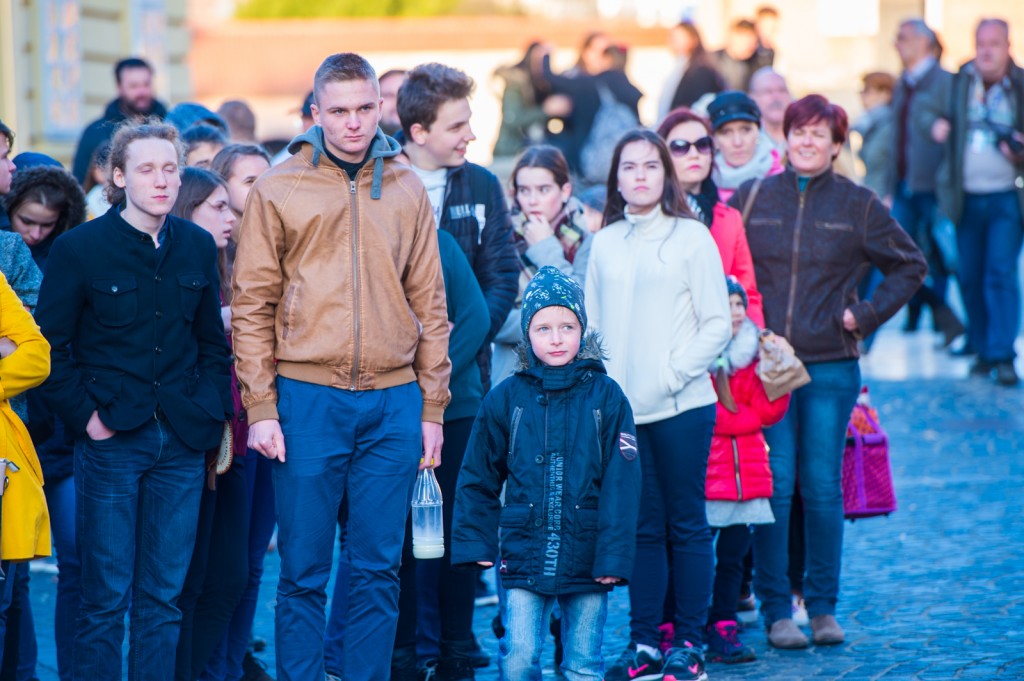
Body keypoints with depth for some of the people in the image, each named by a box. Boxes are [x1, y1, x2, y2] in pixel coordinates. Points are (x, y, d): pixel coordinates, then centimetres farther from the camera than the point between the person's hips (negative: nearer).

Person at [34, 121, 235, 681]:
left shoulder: (197, 247, 8)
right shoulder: (79, 248, -4)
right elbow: (50, 346, -2)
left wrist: (210, 410, 4)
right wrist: (84, 414, -9)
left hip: (181, 442, 4)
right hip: (111, 440, -4)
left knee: (164, 594, 7)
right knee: (106, 595, -2)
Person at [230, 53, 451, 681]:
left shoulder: (406, 190, 10)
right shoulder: (278, 190, 2)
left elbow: (429, 305, 11)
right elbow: (253, 306, 1)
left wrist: (432, 407, 6)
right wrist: (261, 408, -6)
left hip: (392, 402, 2)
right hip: (307, 399, -2)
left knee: (379, 570, 5)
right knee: (304, 572, 1)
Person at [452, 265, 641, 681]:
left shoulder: (606, 397, 0)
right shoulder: (506, 398, 3)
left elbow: (621, 484, -2)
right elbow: (478, 479, 9)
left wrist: (614, 555, -7)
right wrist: (476, 541, 2)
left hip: (587, 561, 0)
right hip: (524, 554, 0)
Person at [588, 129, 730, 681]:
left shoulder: (691, 237, -1)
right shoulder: (604, 244, 10)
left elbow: (717, 325, -3)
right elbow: (594, 325, 14)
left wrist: (672, 375, -11)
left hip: (681, 407, -3)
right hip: (622, 407, 3)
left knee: (686, 524, 3)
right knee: (641, 527, 7)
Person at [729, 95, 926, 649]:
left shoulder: (859, 206, 4)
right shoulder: (750, 199, 5)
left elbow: (910, 266, 13)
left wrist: (866, 314, 4)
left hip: (831, 368, 0)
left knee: (823, 488, 3)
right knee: (773, 488, -2)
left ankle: (823, 607, 13)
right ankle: (776, 611, 4)